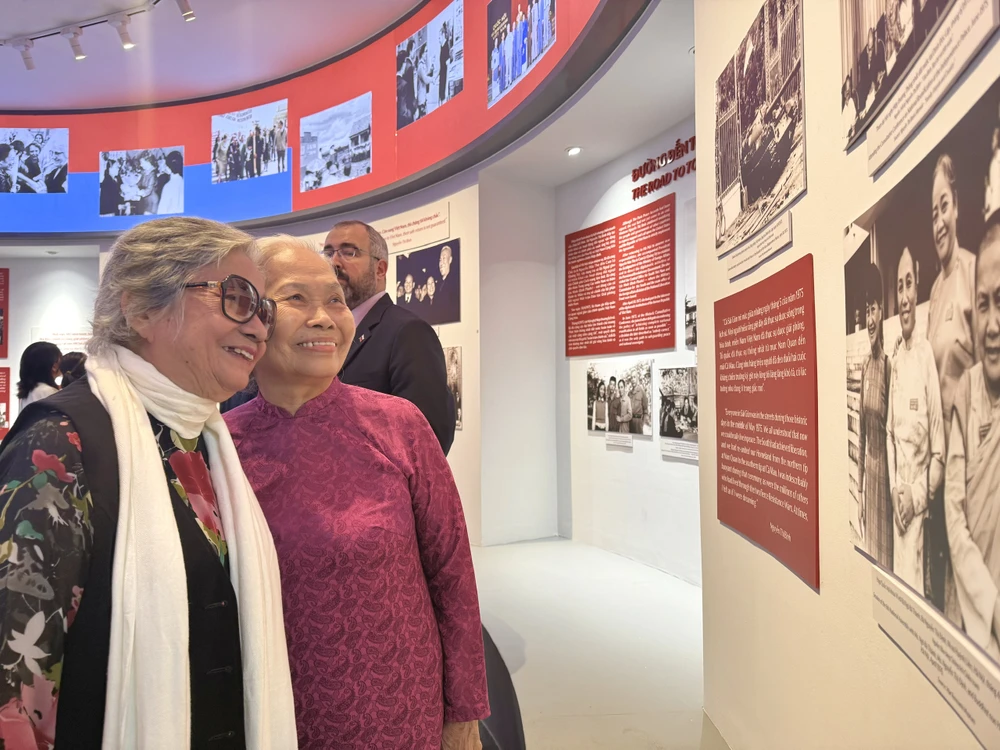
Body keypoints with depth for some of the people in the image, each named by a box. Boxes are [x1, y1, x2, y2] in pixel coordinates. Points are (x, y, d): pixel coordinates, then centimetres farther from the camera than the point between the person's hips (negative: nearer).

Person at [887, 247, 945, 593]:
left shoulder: (928, 354, -13)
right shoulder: (895, 358, 8)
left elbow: (939, 451, -12)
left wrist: (917, 494, -13)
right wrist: (895, 489, 2)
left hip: (920, 503, -6)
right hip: (897, 497, 6)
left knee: (914, 581, -1)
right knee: (896, 577, 13)